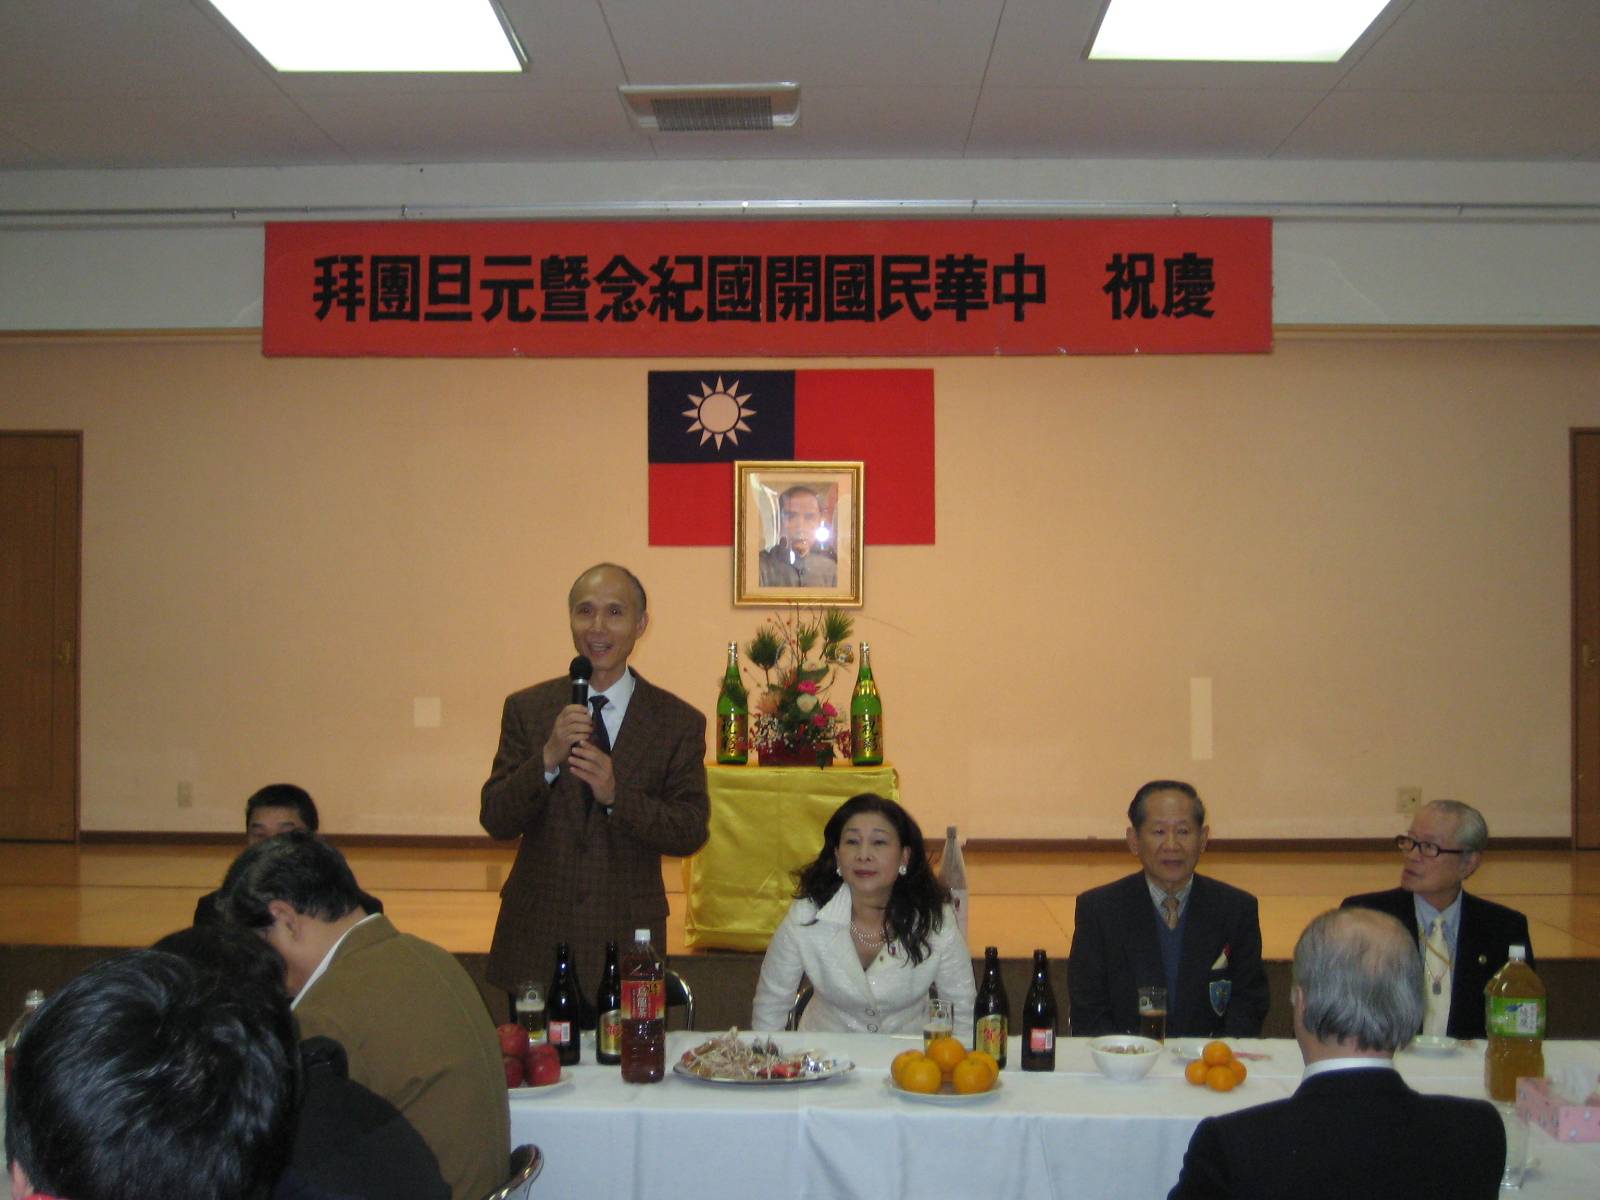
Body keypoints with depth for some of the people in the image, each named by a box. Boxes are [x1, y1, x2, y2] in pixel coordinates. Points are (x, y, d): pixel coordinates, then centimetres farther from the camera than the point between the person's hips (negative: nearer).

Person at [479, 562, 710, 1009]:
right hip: (536, 937, 1)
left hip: (625, 938, -1)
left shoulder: (679, 722, 0)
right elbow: (495, 820, -3)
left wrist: (616, 795, -20)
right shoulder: (527, 708, 3)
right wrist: (547, 759, -19)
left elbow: (692, 832, -5)